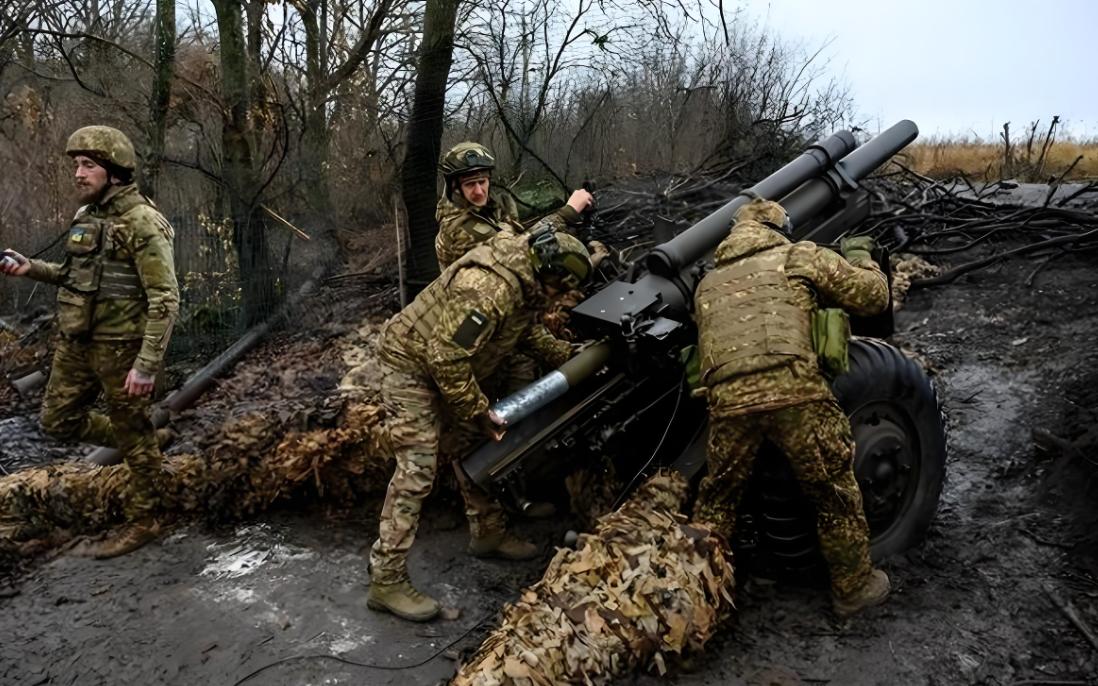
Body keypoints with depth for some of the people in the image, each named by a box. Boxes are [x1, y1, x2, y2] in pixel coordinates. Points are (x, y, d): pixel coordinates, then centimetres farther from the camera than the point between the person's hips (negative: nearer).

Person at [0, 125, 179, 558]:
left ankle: (142, 523, 19)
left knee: (133, 434, 4)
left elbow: (165, 300, -22)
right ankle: (131, 442, 36)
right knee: (58, 420, 17)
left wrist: (147, 365, -25)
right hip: (77, 344, 8)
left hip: (121, 347, -8)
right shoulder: (87, 215, 9)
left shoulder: (143, 223, -18)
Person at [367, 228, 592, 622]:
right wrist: (478, 411, -23)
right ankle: (386, 581, -5)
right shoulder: (489, 289, -35)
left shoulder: (526, 276, -3)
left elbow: (529, 329, 15)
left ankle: (488, 533, 35)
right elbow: (446, 358, -32)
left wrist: (568, 356, 3)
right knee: (416, 471, -11)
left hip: (458, 366, 10)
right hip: (412, 365, -10)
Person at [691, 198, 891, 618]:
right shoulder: (801, 256, 15)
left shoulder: (708, 283, 27)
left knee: (717, 496, 22)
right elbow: (873, 296, 14)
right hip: (795, 390, -3)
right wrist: (860, 255, 33)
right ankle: (853, 587, 30)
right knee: (835, 491, 16)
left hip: (727, 398, 3)